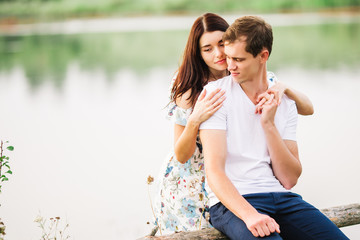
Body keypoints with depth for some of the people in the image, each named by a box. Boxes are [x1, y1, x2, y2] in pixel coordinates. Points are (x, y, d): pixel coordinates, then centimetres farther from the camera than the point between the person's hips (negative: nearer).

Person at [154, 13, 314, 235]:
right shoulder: (190, 91, -10)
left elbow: (308, 109, -5)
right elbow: (181, 156, -10)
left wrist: (283, 87, -26)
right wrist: (195, 120, -29)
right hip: (194, 182, -2)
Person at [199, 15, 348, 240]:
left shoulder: (284, 101, 10)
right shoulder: (215, 93, -1)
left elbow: (290, 179, 5)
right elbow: (214, 171, -11)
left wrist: (268, 124, -5)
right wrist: (249, 214, -26)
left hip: (281, 197, 4)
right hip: (232, 202, -4)